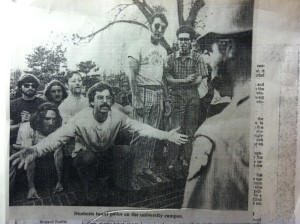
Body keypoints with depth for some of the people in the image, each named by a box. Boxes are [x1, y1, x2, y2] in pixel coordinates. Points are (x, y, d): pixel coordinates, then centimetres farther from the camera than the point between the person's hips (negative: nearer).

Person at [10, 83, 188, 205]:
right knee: (88, 157, -34)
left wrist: (166, 136, -28)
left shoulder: (117, 116, -19)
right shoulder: (81, 119, -27)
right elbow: (59, 136, -35)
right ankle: (92, 199, -7)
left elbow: (140, 127, -18)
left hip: (107, 154, 5)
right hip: (85, 156, -4)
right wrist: (36, 150, -55)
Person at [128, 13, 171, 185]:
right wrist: (137, 99, -19)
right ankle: (132, 172, 4)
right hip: (143, 91, -6)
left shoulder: (163, 51, 18)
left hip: (158, 94, 6)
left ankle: (147, 168, 19)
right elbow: (133, 74, -10)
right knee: (140, 134, -8)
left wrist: (166, 99, 16)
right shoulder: (140, 46, -2)